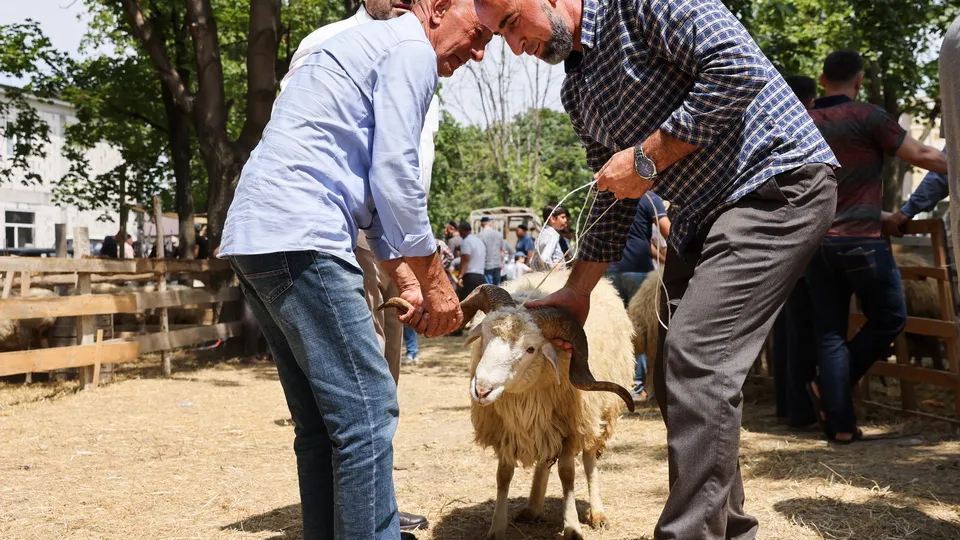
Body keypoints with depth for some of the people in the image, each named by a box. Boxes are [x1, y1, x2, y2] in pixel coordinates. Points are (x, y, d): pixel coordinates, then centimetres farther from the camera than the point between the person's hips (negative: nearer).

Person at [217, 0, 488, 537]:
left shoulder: (370, 44, 29)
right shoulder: (412, 50, -2)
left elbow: (370, 190, 29)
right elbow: (396, 175, -10)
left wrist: (408, 283, 24)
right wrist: (435, 281, -1)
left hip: (254, 239, 10)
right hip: (299, 237, -10)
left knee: (324, 419, 13)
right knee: (368, 411, -10)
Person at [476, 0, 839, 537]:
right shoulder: (577, 92, 13)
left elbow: (741, 69, -24)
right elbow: (613, 197, 20)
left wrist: (647, 159, -19)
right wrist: (577, 291, 17)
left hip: (778, 183, -9)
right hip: (701, 212, 10)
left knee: (696, 361, -19)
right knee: (676, 371, 10)